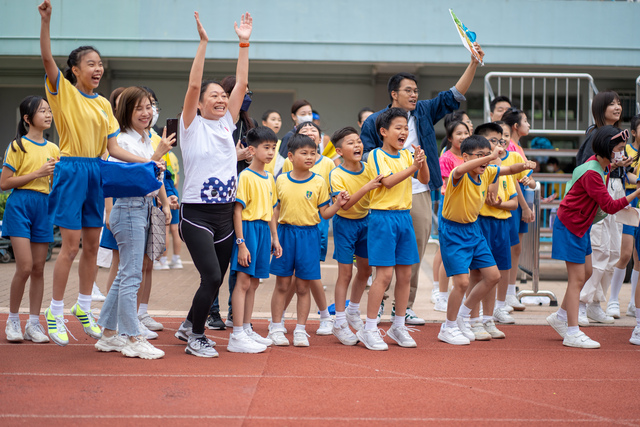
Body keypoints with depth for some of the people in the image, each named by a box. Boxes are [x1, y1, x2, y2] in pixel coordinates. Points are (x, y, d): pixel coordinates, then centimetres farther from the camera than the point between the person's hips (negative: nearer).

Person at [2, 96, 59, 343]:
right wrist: (37, 174, -13)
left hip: (44, 206, 5)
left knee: (39, 268, 4)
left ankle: (33, 323, 12)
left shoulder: (53, 149, 13)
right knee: (25, 266, -12)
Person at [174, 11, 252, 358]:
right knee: (211, 277, -15)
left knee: (217, 279, 11)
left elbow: (241, 84, 5)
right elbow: (193, 85, -15)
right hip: (197, 214, -6)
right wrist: (203, 43, -19)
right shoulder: (192, 126, -2)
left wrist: (244, 43, 1)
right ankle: (195, 337, 3)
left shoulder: (227, 124, 11)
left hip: (225, 214, 6)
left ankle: (189, 326, 33)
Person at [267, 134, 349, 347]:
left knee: (303, 287, 5)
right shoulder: (281, 180, 4)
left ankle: (300, 330, 14)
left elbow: (325, 213, 1)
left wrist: (338, 204, -16)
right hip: (285, 233, 1)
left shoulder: (318, 182, -1)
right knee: (282, 284, 5)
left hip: (308, 235, -1)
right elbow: (277, 210, 12)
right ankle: (276, 328, 15)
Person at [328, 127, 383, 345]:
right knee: (346, 273, -2)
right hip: (345, 223, -5)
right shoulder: (336, 175, -18)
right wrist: (367, 187, -38)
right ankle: (340, 323, 8)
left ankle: (353, 311, 36)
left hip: (365, 221, 5)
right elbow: (345, 204, -27)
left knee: (365, 270, 14)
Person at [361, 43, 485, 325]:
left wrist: (474, 63, 0)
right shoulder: (374, 121, 2)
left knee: (415, 254, 5)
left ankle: (405, 305, 15)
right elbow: (366, 158, 0)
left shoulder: (424, 112, 11)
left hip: (420, 194, 4)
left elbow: (454, 96, 8)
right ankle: (378, 304, 10)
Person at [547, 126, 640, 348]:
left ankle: (560, 317, 28)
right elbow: (610, 206, -28)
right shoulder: (592, 173, -26)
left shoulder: (602, 166, 3)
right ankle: (572, 334, -4)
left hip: (582, 225, 10)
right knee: (577, 278, -7)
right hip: (571, 226, -10)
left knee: (586, 272, 15)